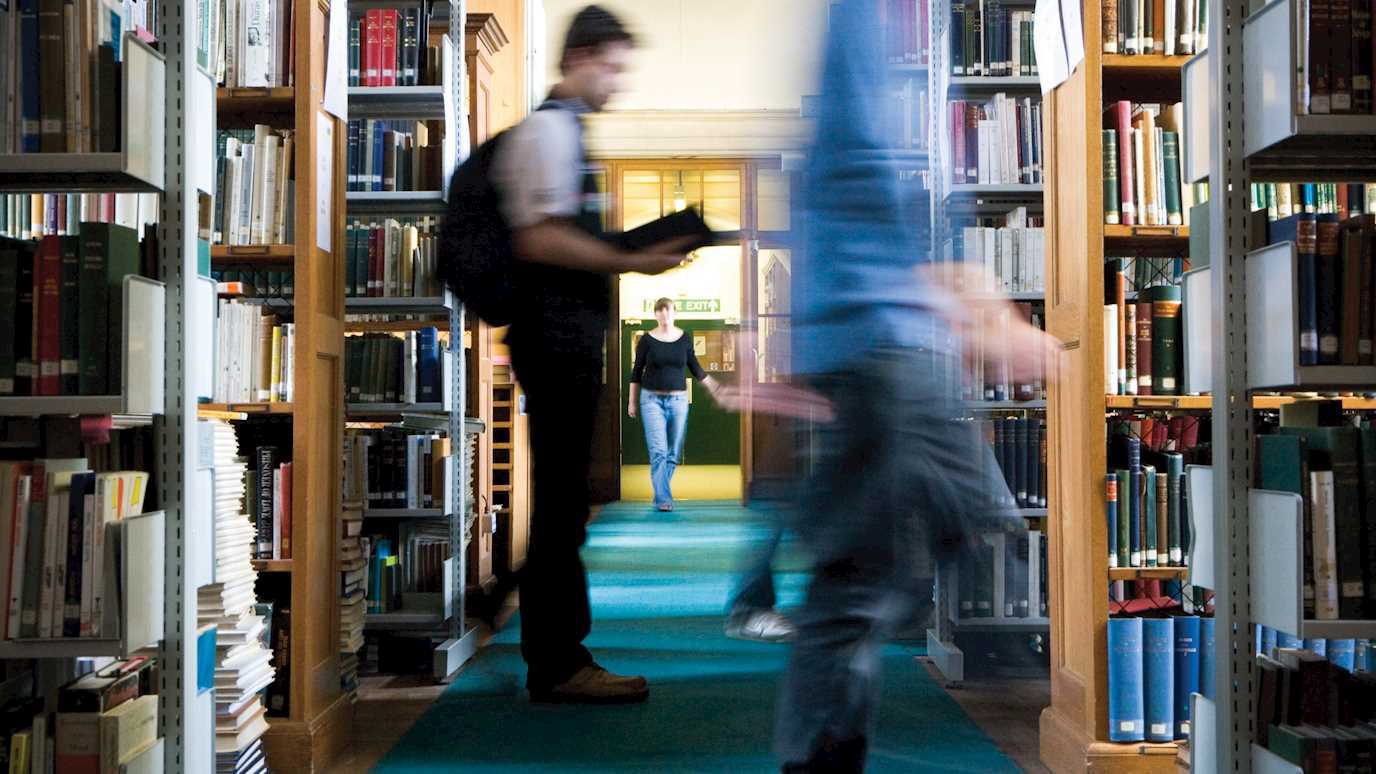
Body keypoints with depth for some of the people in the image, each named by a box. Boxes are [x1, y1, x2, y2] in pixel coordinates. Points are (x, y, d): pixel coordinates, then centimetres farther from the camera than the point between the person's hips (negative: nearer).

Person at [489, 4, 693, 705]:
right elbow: (539, 239, -20)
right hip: (557, 335, -10)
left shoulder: (563, 129, 21)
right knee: (560, 501, -7)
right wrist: (631, 263, -19)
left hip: (567, 336, 10)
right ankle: (558, 666, -1)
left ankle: (557, 657, 21)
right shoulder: (549, 129, -10)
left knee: (562, 502, 13)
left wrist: (634, 250, 16)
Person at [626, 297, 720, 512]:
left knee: (674, 453, 5)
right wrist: (632, 401, 5)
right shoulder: (647, 340, -3)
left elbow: (695, 368, 14)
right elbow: (636, 371, 5)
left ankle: (659, 495, 20)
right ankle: (664, 499, -12)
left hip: (678, 399, 3)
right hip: (652, 399, -3)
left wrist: (715, 388, 14)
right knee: (658, 451, -12)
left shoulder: (685, 338, 3)